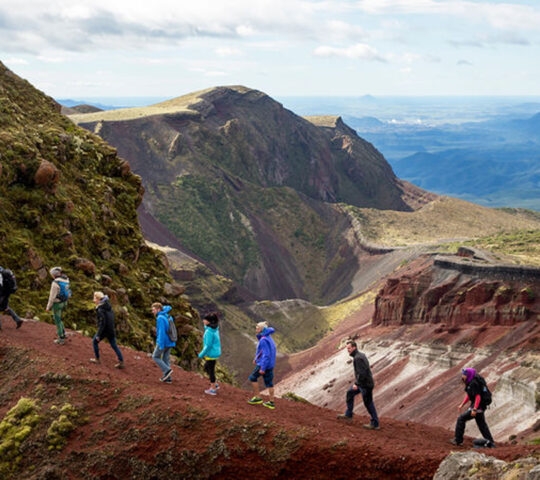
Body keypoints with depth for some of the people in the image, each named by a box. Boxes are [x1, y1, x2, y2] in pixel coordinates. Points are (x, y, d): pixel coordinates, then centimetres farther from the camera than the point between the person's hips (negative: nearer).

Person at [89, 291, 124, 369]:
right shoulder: (108, 306, 3)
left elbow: (102, 323, -24)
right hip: (111, 329, 7)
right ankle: (121, 362, 8)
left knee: (95, 341, 16)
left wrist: (98, 335, -19)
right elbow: (112, 315, 13)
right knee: (114, 345, 12)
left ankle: (97, 359, 25)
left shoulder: (100, 310, -22)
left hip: (104, 330, -7)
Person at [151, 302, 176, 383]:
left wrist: (161, 345, -24)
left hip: (163, 342, -9)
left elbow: (161, 332, -22)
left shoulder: (160, 318, -16)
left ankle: (167, 370, -8)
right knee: (166, 359, 11)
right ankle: (167, 378, 10)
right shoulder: (167, 317, 10)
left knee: (155, 357, 5)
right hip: (169, 342, 9)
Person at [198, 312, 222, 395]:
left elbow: (208, 345, -22)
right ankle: (215, 384, 27)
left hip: (211, 354, -10)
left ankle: (213, 389, 14)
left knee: (211, 371, 3)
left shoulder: (209, 332, -23)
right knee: (206, 368, 23)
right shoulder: (215, 329, 5)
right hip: (215, 353, 10)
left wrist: (201, 354, -14)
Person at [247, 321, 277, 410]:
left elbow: (266, 355, -24)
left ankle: (257, 397, 11)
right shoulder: (268, 338, 9)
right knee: (269, 382, 12)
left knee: (253, 378, 7)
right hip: (270, 364, 9)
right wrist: (256, 358, 26)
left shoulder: (263, 340, -21)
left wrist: (262, 368, -23)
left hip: (263, 364, -9)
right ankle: (271, 402, 15)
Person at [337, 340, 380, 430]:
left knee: (368, 403, 0)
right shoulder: (360, 355, 9)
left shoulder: (358, 358, -22)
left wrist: (356, 384, -21)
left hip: (365, 384, -11)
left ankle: (374, 424, 11)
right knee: (350, 393, 20)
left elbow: (361, 373, -27)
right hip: (362, 383, 11)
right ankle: (348, 414, 30)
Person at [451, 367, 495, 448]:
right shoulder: (469, 383, 10)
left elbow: (478, 397, -26)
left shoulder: (474, 384, -21)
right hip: (480, 407, 10)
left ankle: (458, 440, -1)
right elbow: (468, 395, 22)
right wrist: (461, 405, 22)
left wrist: (474, 409, -28)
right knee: (482, 424, 17)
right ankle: (491, 442, 21)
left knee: (461, 418, -6)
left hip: (477, 406, -10)